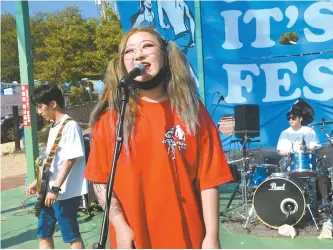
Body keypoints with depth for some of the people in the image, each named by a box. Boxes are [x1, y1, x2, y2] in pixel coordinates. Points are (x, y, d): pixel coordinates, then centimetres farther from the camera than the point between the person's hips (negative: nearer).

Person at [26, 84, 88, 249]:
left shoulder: (70, 126, -14)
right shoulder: (53, 128, 13)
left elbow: (70, 160, -20)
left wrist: (56, 189, -22)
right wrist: (38, 183, 21)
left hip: (66, 192, -9)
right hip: (50, 192, 9)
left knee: (71, 235, 1)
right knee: (43, 233, 15)